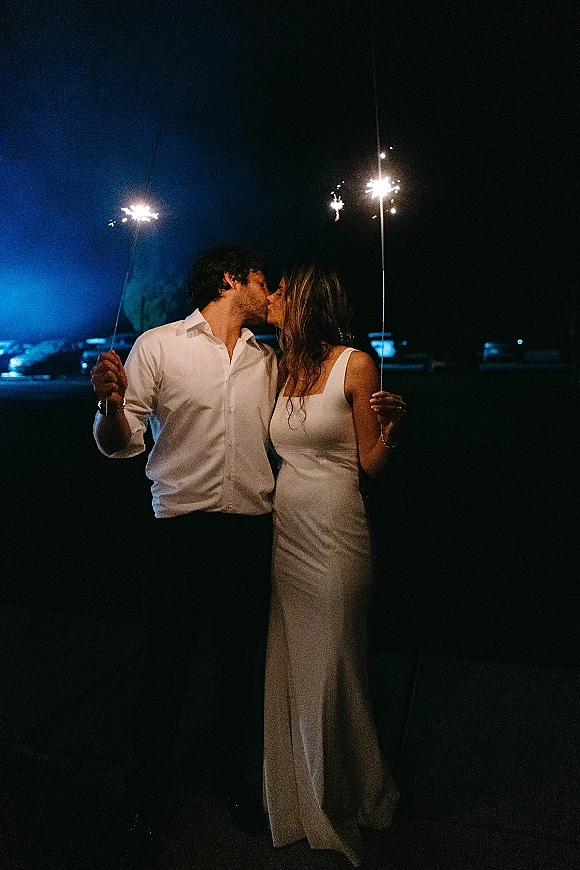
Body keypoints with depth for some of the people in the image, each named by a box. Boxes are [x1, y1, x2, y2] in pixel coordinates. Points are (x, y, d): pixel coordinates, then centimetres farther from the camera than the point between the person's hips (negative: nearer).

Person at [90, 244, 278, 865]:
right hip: (182, 530, -4)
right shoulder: (158, 346, -3)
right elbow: (122, 443, -4)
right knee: (165, 667, 8)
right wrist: (111, 404, -27)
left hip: (252, 530, 4)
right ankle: (150, 792, 35)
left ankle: (229, 775, 42)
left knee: (239, 663, 17)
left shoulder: (266, 361, 12)